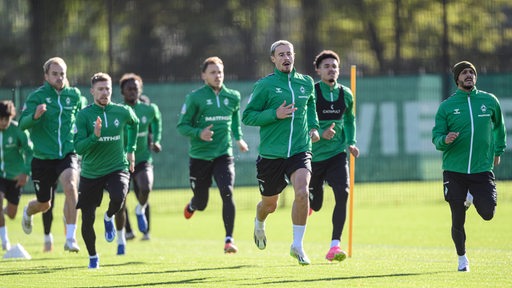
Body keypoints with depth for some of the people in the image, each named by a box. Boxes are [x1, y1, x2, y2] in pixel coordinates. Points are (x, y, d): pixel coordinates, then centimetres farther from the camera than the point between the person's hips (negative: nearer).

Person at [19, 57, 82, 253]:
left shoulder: (74, 95, 2)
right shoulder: (37, 96, -8)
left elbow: (80, 117, 23)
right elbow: (22, 124, -19)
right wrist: (35, 115, -38)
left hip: (67, 154, 1)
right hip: (43, 157, -1)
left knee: (70, 187, -29)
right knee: (44, 204, 13)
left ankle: (71, 238, -28)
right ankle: (28, 212, 52)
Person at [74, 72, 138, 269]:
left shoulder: (122, 112, -1)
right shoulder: (84, 115, -8)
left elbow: (134, 124, 24)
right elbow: (79, 148, -14)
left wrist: (131, 149, 21)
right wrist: (94, 136, -30)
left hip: (117, 168, 0)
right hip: (90, 172, 0)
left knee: (118, 197, -32)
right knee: (87, 219, 2)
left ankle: (109, 218, 5)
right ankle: (93, 257, 28)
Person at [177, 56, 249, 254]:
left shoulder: (233, 97, 6)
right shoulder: (195, 97, -6)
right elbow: (182, 126, -5)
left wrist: (238, 138, 20)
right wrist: (199, 133, -22)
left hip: (223, 154, 2)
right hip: (199, 156, -1)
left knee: (227, 193, -20)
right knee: (201, 202, 8)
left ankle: (229, 239, -16)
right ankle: (191, 206, 48)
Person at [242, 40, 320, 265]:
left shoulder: (306, 83, 8)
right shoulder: (265, 85, -5)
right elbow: (247, 116, -6)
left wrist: (313, 127, 11)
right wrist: (275, 114, -18)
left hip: (300, 151, 2)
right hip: (271, 153, -2)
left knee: (302, 192, -24)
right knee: (270, 204, 12)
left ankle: (297, 245, -11)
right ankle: (259, 223, 50)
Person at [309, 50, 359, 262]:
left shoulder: (345, 94, 4)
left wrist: (351, 142, 7)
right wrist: (320, 134, -29)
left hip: (337, 152, 3)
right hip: (313, 155, -3)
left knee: (342, 193, -20)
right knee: (315, 204, 6)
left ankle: (335, 245, -18)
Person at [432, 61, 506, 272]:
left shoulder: (490, 101, 5)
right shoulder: (446, 106, 1)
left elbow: (499, 126, 24)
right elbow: (436, 137, 0)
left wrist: (499, 150, 25)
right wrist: (445, 140, -22)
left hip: (482, 169, 1)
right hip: (454, 170, -1)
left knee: (487, 213, -13)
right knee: (458, 221, -1)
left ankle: (473, 199, 24)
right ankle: (462, 258, 24)